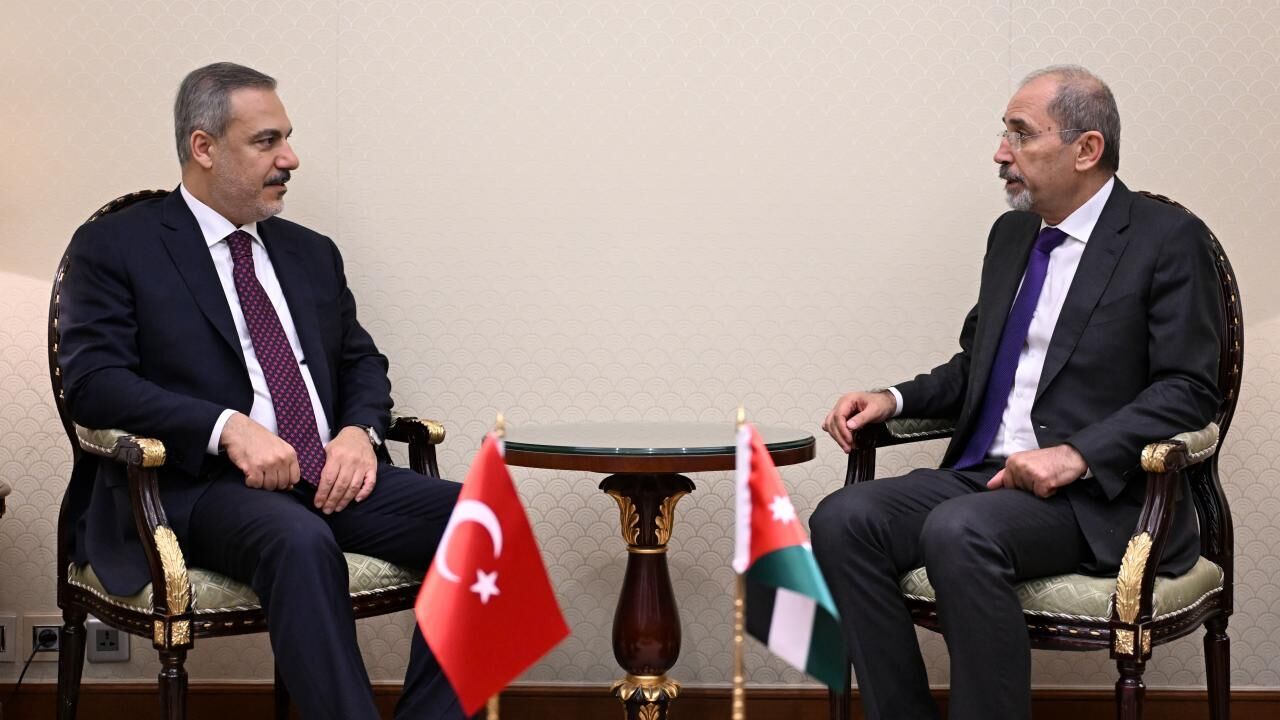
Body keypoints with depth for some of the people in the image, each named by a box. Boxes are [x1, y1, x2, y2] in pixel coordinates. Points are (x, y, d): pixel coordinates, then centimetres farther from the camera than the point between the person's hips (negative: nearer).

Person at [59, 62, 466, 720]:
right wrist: (227, 428, -21)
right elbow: (92, 381, -7)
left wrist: (359, 430, -2)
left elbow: (362, 362, 23)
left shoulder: (311, 253, 22)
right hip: (199, 485, -5)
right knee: (299, 540, -39)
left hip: (331, 476, 6)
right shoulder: (114, 247, 4)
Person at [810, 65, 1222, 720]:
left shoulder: (1166, 240, -2)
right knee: (842, 519, -18)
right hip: (981, 473, 7)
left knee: (958, 532, -35)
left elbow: (1188, 390, -9)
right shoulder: (1011, 234, 19)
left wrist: (1077, 455, -21)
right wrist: (895, 399, 7)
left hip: (1097, 495, -7)